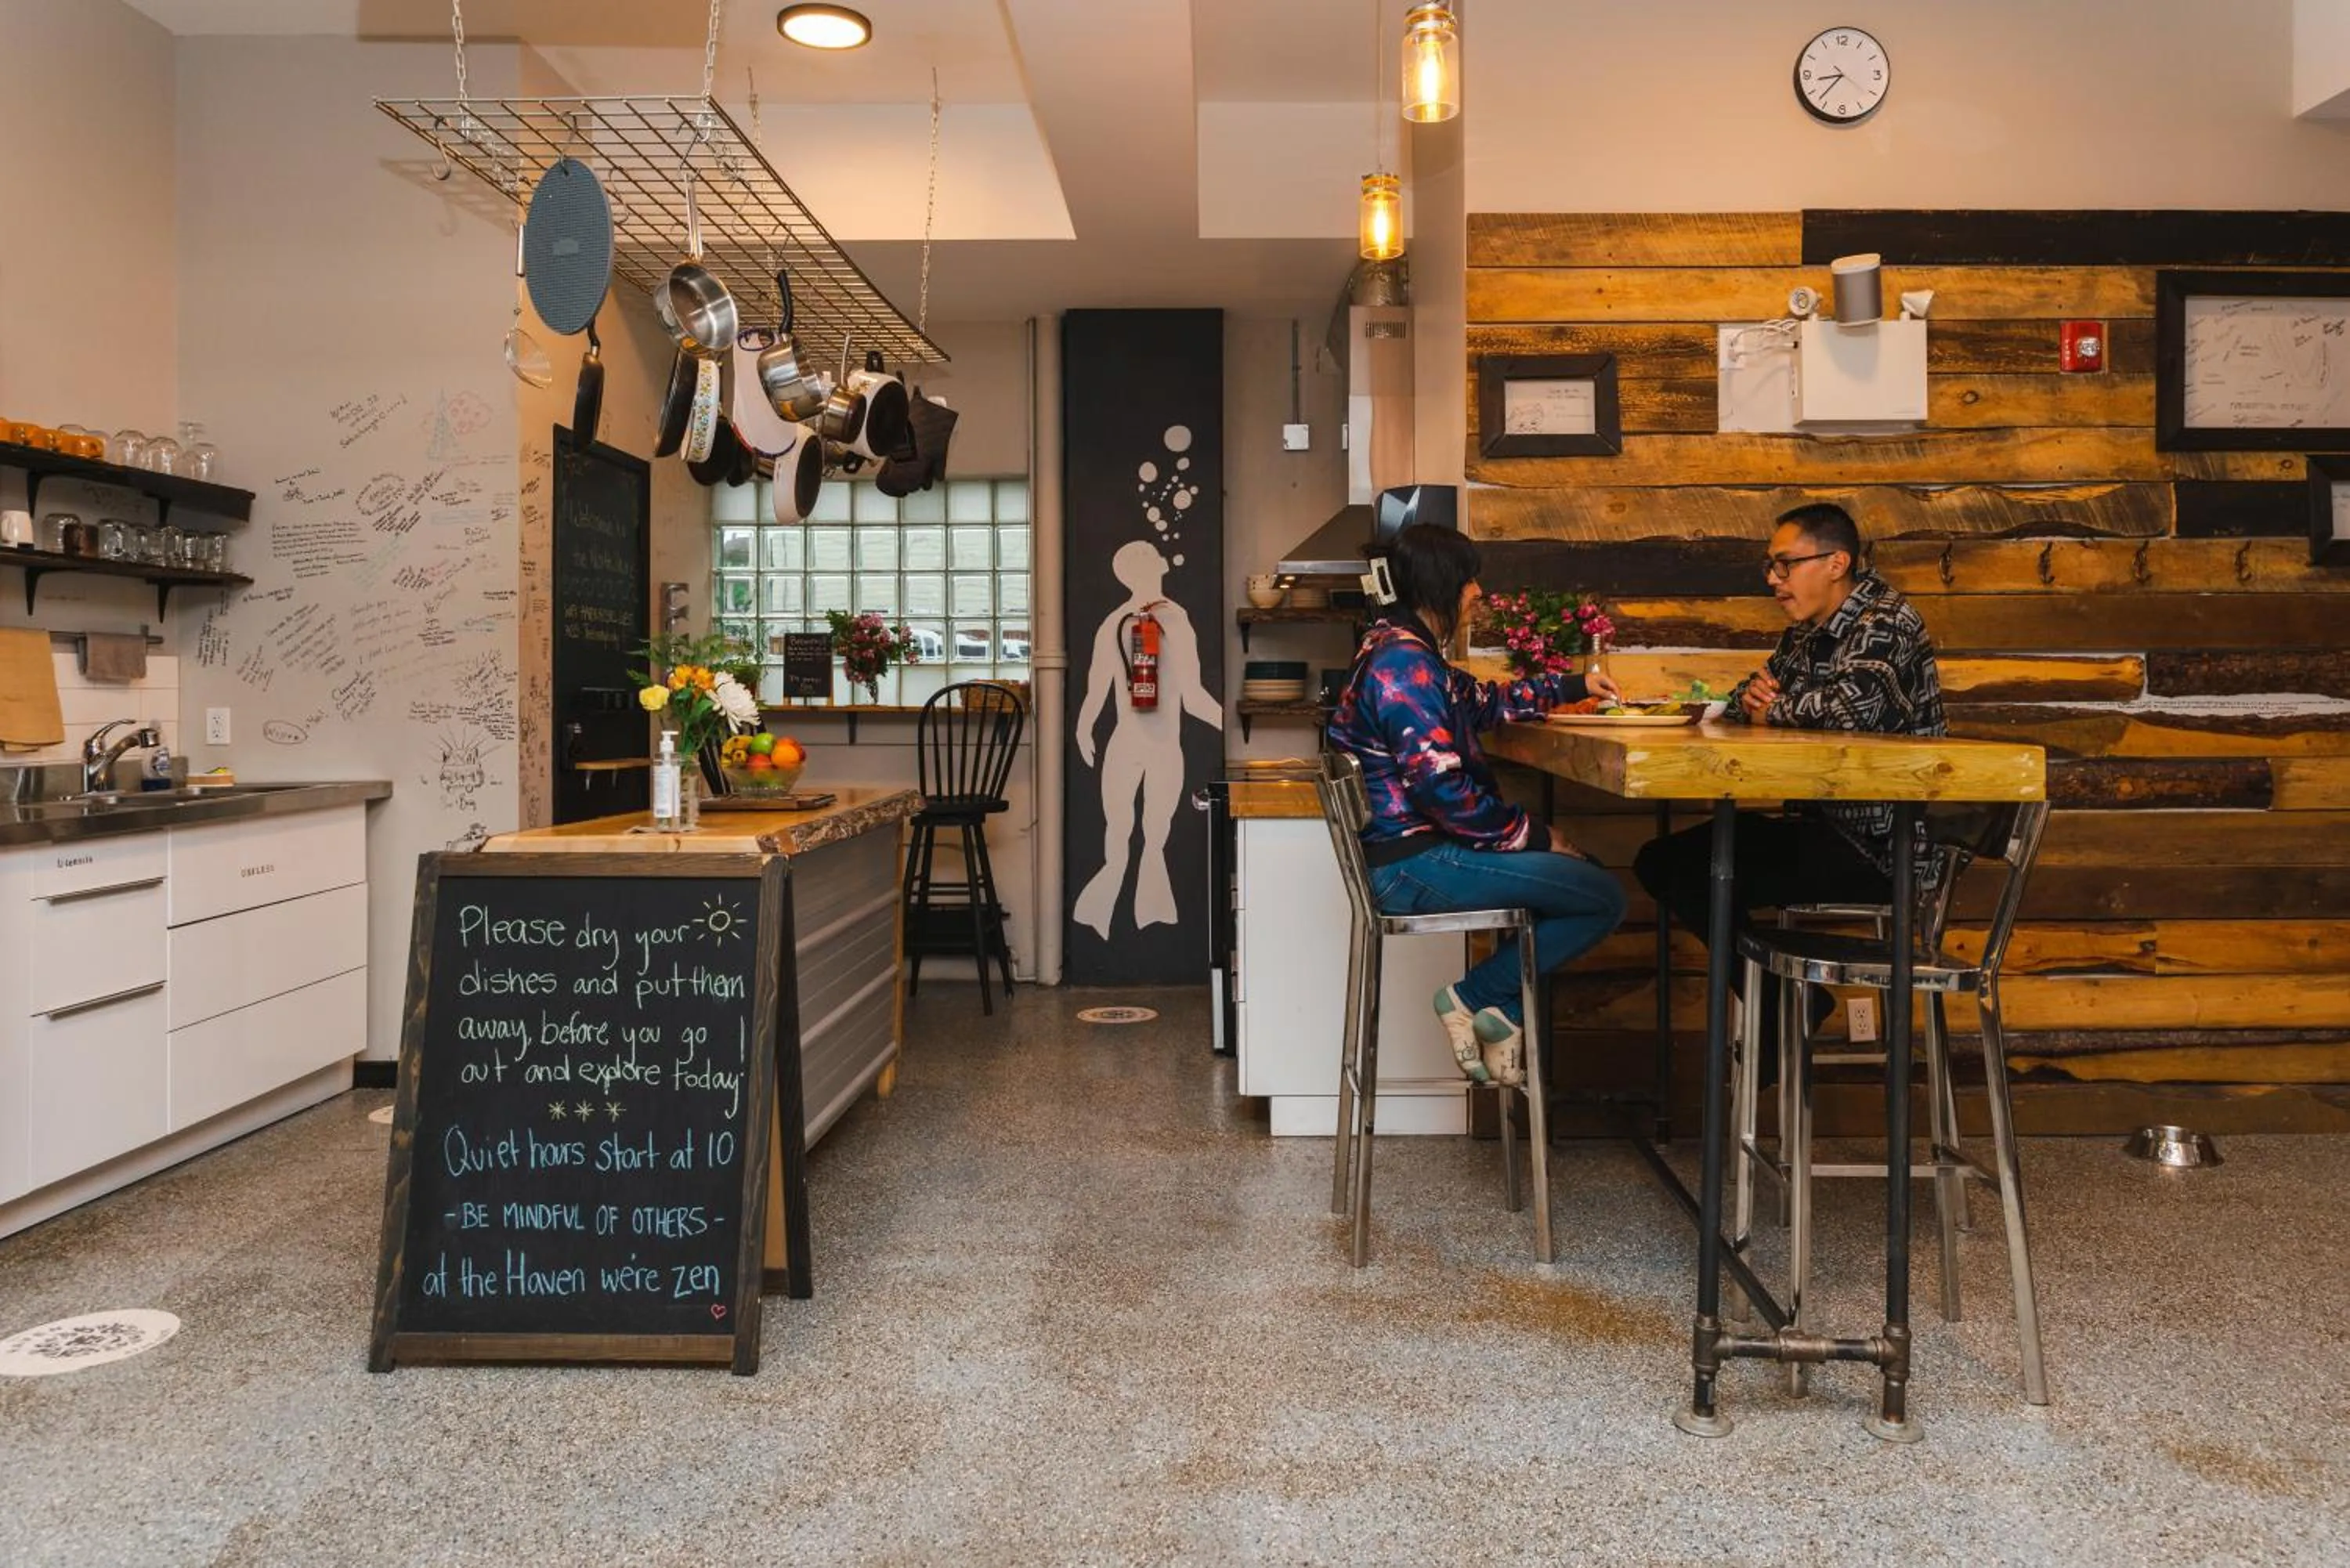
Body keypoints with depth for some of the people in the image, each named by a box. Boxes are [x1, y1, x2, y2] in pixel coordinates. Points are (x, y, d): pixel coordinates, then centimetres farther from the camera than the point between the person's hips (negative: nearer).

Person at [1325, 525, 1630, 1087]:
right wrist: (1535, 838, -13)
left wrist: (1575, 686, 33)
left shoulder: (1401, 650, 14)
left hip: (1409, 852, 11)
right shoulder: (1405, 665, -19)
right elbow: (1442, 788, -24)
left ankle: (1503, 1015, 15)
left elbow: (1484, 699, 30)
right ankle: (1474, 997, 0)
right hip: (1412, 865, -11)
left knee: (1581, 870, 22)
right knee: (1605, 898, -10)